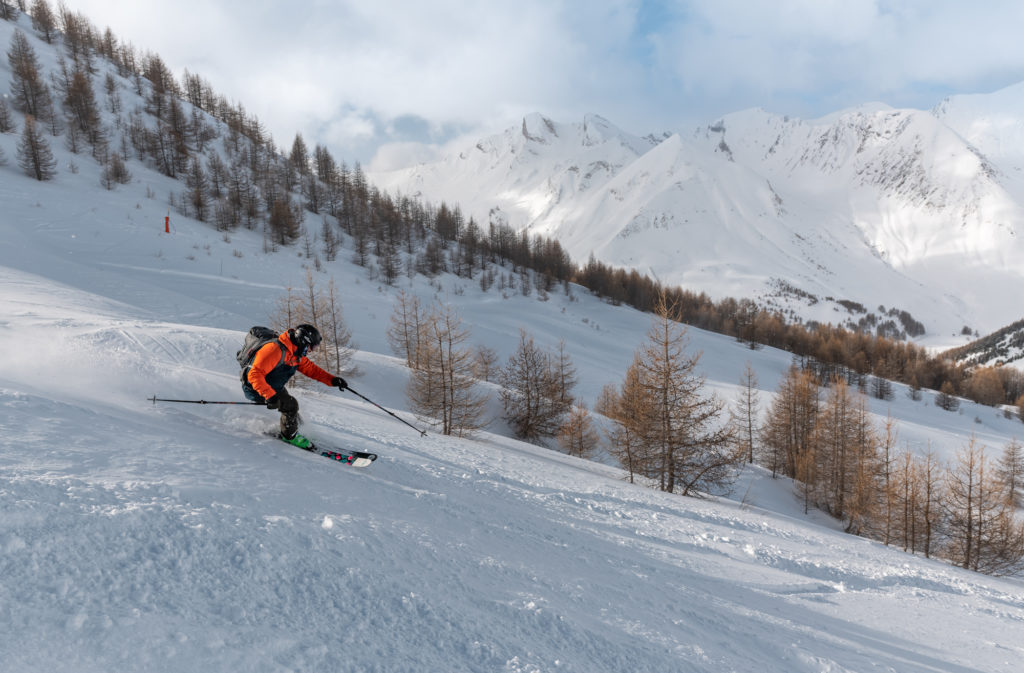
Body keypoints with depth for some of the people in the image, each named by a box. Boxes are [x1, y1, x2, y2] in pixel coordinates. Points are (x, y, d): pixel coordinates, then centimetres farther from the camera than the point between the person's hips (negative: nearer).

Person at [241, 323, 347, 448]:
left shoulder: (296, 355, -2)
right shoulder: (275, 350, -32)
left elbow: (311, 369, 6)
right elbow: (255, 374, -37)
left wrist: (332, 380, -6)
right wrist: (270, 395, -44)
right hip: (255, 390, -9)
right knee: (291, 405, -19)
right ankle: (290, 436, 2)